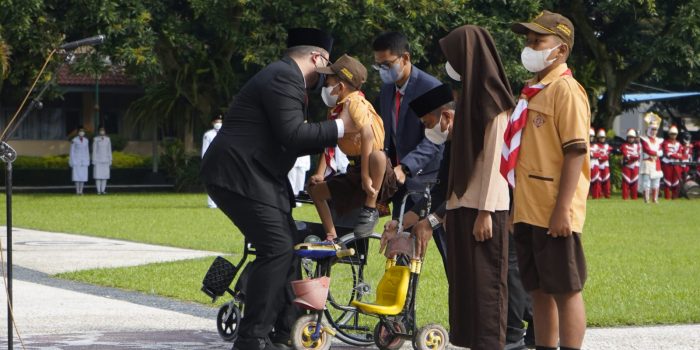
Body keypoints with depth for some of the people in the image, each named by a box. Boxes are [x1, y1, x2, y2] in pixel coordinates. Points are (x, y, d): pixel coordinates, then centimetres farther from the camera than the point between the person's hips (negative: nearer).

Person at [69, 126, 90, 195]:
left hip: (84, 161, 4)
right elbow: (72, 151, -4)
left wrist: (88, 162, 9)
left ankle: (81, 191, 4)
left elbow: (87, 151, 12)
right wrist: (71, 162, -8)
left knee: (83, 176, 0)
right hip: (76, 160, -4)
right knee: (77, 176, -6)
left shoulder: (86, 140, 7)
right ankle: (77, 191, -2)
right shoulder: (74, 140, -6)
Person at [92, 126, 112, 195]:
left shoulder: (107, 139, 6)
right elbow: (94, 150, -3)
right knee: (98, 175, -5)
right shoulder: (95, 139, -3)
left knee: (105, 175, 1)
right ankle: (98, 190, -2)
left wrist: (110, 160, 6)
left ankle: (103, 190, 6)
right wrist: (94, 161, -8)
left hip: (105, 160, 3)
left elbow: (109, 150, 9)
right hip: (98, 160, -3)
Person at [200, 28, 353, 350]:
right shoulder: (285, 77, -13)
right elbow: (292, 135, -21)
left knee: (289, 247, 12)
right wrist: (338, 127, -13)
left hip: (254, 176, 11)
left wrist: (332, 137, 23)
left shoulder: (284, 76, 21)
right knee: (276, 248, -15)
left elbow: (287, 141, 24)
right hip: (238, 175, -11)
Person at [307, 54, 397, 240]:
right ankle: (331, 237, 16)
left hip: (378, 176, -9)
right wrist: (319, 174, 4)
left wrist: (365, 176, -36)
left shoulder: (354, 103, -18)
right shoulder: (336, 108, 9)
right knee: (315, 189, 11)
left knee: (376, 155, -41)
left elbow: (367, 134, -32)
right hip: (353, 173, 9)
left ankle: (370, 209, -24)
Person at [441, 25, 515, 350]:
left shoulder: (491, 98, -11)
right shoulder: (470, 94, 15)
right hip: (463, 204, 9)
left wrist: (485, 212, -19)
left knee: (484, 283, -6)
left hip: (483, 207, -9)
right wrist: (451, 204, 16)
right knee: (464, 282, 9)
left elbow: (494, 158, -16)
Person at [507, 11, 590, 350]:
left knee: (565, 290, -4)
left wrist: (562, 209, -21)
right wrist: (517, 208, 20)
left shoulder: (565, 90, -9)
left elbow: (575, 153, -16)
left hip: (554, 215, -9)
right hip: (528, 213, 9)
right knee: (539, 291, 11)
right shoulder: (532, 91, 17)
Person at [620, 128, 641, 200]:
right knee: (626, 182, -7)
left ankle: (634, 197, 6)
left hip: (635, 166, 2)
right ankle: (625, 197, -6)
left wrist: (629, 157, -13)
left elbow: (638, 156, -3)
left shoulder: (637, 145, 11)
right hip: (626, 166, -2)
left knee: (634, 183, 2)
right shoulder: (624, 145, 5)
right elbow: (625, 155, -10)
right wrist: (634, 156, -18)